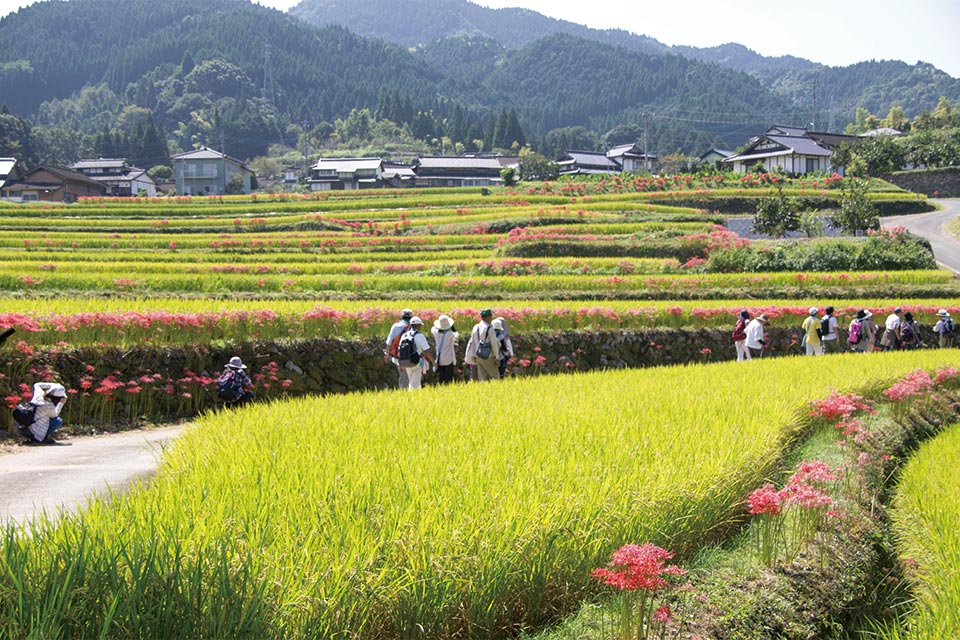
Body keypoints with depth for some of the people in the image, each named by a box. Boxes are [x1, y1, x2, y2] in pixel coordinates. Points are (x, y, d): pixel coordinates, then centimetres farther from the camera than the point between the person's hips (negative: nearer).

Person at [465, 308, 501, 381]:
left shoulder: (475, 328, 8)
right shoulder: (489, 328, -13)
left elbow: (472, 342, 10)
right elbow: (494, 343, -12)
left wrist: (473, 357, 16)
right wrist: (497, 358, -6)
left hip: (478, 356, 6)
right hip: (488, 357, -6)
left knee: (482, 378, 9)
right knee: (495, 376, 3)